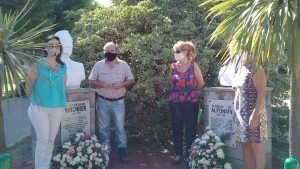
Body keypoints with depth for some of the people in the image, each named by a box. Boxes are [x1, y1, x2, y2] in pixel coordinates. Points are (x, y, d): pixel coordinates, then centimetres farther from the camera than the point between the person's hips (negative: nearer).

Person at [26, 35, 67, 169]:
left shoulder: (63, 67, 9)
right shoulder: (38, 64, -6)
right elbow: (29, 85, -3)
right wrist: (36, 100, 6)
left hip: (58, 107, 5)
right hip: (39, 107, -5)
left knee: (51, 139, 11)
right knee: (43, 139, -3)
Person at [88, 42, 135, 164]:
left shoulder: (124, 65, 2)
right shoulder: (98, 65, 1)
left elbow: (131, 80, 4)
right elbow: (91, 81, 2)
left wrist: (122, 84, -15)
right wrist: (101, 84, -16)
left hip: (118, 102, 0)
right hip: (103, 102, 1)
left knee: (120, 127, 4)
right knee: (103, 128, 9)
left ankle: (122, 151, 11)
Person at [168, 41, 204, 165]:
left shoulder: (193, 66, -5)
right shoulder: (173, 67, 3)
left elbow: (201, 83, 4)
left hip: (190, 102, -3)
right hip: (175, 102, 3)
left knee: (190, 129, 4)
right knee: (176, 129, 9)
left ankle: (190, 155, 17)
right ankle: (178, 154, 22)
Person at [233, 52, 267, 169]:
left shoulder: (256, 70, -12)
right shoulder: (240, 69, 13)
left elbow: (262, 93, -18)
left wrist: (255, 115, -23)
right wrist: (236, 111, 16)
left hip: (252, 113, -8)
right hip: (241, 113, 8)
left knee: (255, 145, -2)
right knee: (245, 144, 11)